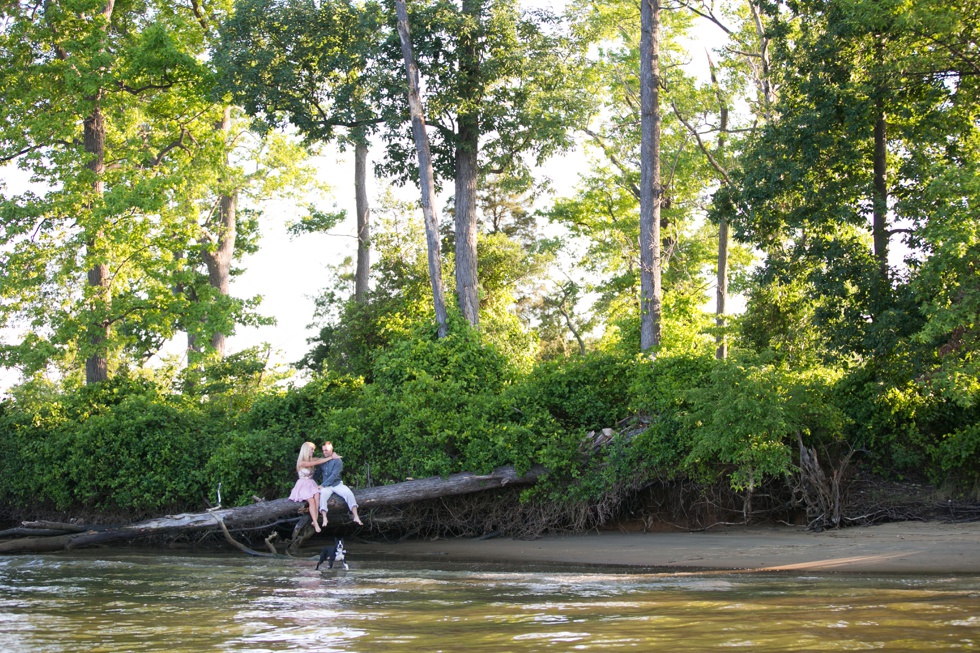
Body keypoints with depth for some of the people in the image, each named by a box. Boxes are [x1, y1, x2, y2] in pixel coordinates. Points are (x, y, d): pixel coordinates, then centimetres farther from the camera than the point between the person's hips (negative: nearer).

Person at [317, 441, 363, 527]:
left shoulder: (337, 461, -8)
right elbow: (318, 474, 16)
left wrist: (323, 485, -23)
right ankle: (324, 519, -42)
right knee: (322, 495, -31)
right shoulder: (322, 460, 7)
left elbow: (334, 476, -17)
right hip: (326, 487, 1)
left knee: (349, 493, -25)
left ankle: (356, 517, -31)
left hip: (337, 484, -1)